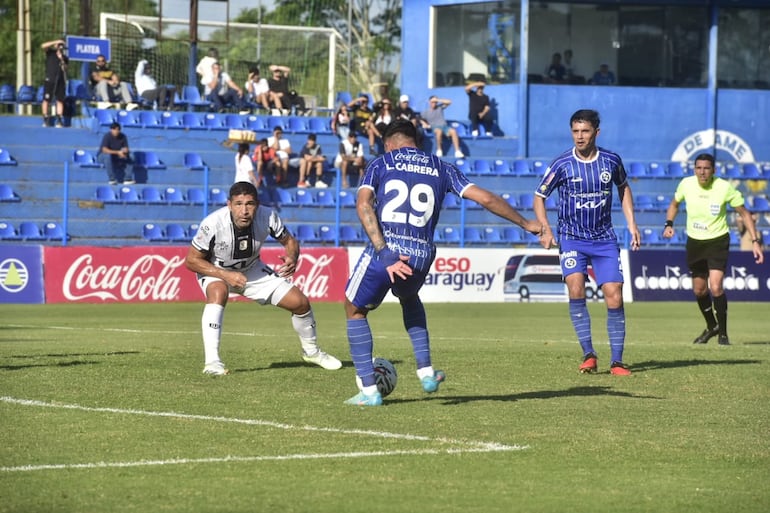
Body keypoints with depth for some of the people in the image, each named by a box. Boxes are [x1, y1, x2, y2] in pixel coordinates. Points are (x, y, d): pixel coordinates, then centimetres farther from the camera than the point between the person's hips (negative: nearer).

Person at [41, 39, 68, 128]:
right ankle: (46, 120, 0)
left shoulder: (65, 57, 14)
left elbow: (65, 69, 6)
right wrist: (56, 42, -13)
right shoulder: (50, 52, 8)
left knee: (60, 100, -2)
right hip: (49, 80, -3)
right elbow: (43, 46, -10)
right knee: (46, 100, -5)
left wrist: (62, 60, -9)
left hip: (60, 81, 3)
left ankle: (59, 120, -1)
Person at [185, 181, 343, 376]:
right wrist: (226, 275, -33)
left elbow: (289, 241, -7)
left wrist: (292, 259, -31)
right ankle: (211, 361, -38)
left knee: (300, 302, -1)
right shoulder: (212, 224, -34)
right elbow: (191, 260, -23)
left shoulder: (267, 217, -26)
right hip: (215, 271, -4)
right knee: (218, 292, -39)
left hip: (252, 270, 4)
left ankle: (311, 351, 29)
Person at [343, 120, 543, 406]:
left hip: (384, 251, -3)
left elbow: (364, 205, -8)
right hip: (421, 257, 3)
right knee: (408, 298, 37)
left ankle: (369, 391, 13)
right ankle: (426, 373, 27)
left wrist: (384, 252, -15)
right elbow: (486, 199, 11)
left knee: (355, 310, 21)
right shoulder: (440, 168, 16)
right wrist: (526, 224, 23)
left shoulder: (380, 164, 10)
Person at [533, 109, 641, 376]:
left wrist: (631, 224, 9)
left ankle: (617, 361, 3)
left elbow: (623, 188, 17)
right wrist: (545, 229, -12)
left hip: (605, 239, 2)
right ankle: (588, 354, -15)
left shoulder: (611, 160, -3)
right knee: (576, 289, -23)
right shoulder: (562, 164, -10)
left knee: (614, 296, -7)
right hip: (572, 238, -2)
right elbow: (539, 196, 1)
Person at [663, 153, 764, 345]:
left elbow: (744, 213, -5)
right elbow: (674, 203, 14)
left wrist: (755, 241, -11)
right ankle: (711, 326, 37)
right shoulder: (686, 184, -8)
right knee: (699, 290, 12)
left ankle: (723, 333, 0)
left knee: (716, 287, -18)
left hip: (718, 241, -4)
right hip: (694, 242, 4)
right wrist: (669, 224, -4)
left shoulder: (725, 187, -16)